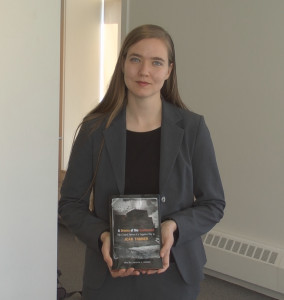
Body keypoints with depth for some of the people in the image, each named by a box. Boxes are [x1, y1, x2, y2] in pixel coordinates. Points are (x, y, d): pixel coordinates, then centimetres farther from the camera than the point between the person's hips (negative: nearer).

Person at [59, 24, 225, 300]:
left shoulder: (192, 128, -7)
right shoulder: (95, 129, -7)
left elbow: (213, 204, -1)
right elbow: (70, 203, 0)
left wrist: (174, 227, -19)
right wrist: (101, 236, -18)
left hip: (174, 276, 1)